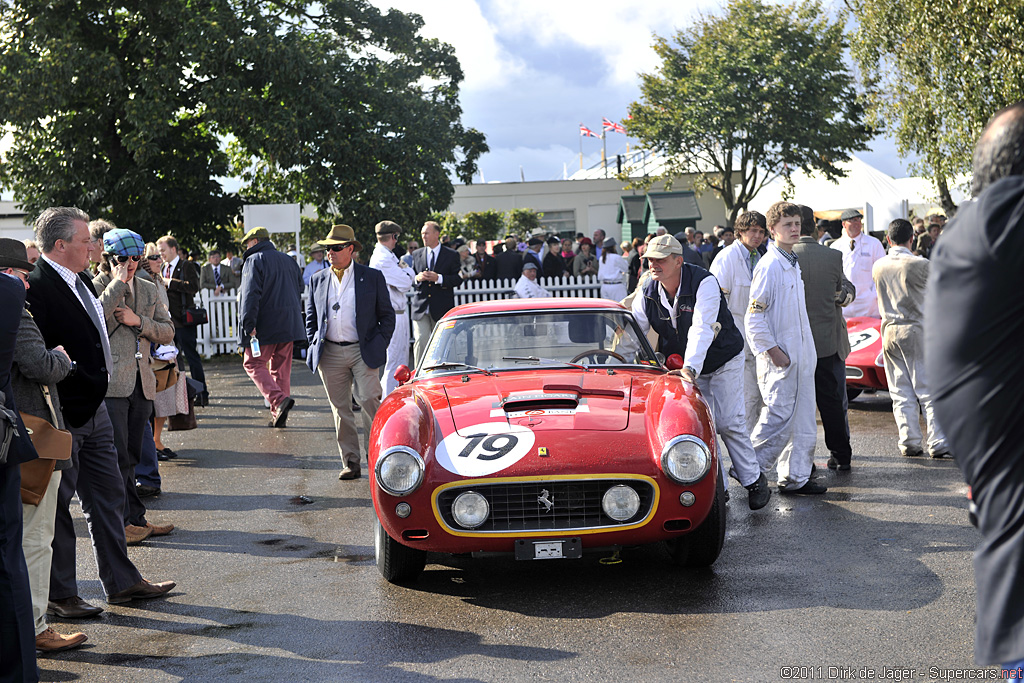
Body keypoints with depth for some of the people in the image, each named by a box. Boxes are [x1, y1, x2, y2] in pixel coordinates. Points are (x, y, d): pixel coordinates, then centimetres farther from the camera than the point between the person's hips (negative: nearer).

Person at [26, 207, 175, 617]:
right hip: (61, 416, -9)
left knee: (108, 498, 15)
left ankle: (122, 582, 26)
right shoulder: (36, 288, -18)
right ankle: (58, 595, 15)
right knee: (57, 506, 3)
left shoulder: (81, 281, 12)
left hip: (93, 409, 9)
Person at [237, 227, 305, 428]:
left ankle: (279, 399, -19)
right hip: (289, 326, 7)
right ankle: (279, 415, 11)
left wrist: (248, 325, -18)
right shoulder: (289, 261, 17)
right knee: (281, 368, 12)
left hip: (265, 326, -7)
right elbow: (299, 292, 19)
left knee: (253, 364, 1)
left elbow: (251, 295, -17)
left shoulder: (254, 260, -6)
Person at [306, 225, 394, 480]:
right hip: (330, 354, 3)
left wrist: (380, 346, -2)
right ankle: (351, 462, 12)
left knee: (370, 402, -10)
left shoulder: (373, 277, 2)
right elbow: (311, 316, 18)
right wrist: (314, 345, 7)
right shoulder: (318, 280, 11)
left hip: (363, 352, -3)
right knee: (340, 408, 5)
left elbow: (387, 315, 6)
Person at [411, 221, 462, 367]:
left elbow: (458, 279, -4)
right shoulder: (417, 254, 12)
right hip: (421, 307, 2)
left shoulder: (451, 255, 2)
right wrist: (417, 278, -7)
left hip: (442, 308, -2)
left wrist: (439, 278, -18)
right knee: (420, 341, -8)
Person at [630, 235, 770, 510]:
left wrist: (690, 367, -47)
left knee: (728, 422, -9)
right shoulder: (648, 293, -7)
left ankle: (754, 480, 7)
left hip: (723, 360, -5)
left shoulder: (704, 283, -24)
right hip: (683, 367, 5)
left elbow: (701, 329, -35)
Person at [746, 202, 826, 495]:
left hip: (801, 356, 9)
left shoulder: (793, 264, 14)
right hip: (780, 359, -9)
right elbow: (754, 315, -17)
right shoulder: (769, 265, -14)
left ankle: (796, 477, 18)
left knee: (802, 419, 10)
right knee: (779, 418, -7)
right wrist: (772, 351, -19)